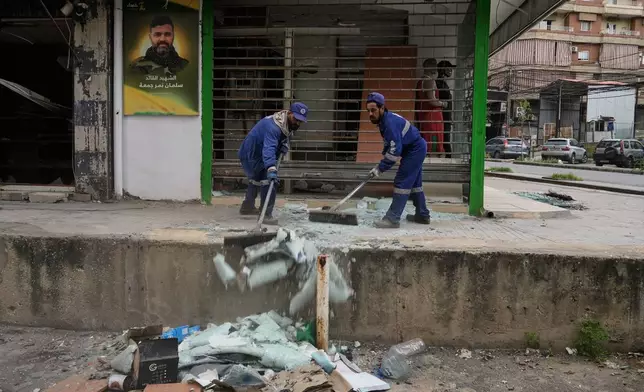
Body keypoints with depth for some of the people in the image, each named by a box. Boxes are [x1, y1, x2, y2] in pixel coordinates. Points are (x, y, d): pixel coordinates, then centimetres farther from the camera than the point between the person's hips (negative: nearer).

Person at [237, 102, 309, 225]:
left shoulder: (288, 125, -4)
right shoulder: (273, 126, -35)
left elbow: (283, 138, 15)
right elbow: (269, 148, -49)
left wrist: (284, 145, -9)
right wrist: (271, 168, -63)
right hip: (252, 156, -11)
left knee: (256, 179, 28)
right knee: (268, 181, -19)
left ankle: (247, 207, 49)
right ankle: (266, 214, -14)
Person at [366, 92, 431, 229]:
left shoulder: (390, 122, -28)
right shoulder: (385, 120, 3)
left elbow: (395, 151, -30)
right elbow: (389, 143, 16)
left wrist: (380, 168, -24)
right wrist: (383, 163, 7)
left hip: (414, 150, -10)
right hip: (416, 149, 10)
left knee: (402, 183, -13)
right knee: (414, 183, 18)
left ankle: (393, 219, -13)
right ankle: (422, 215, 29)